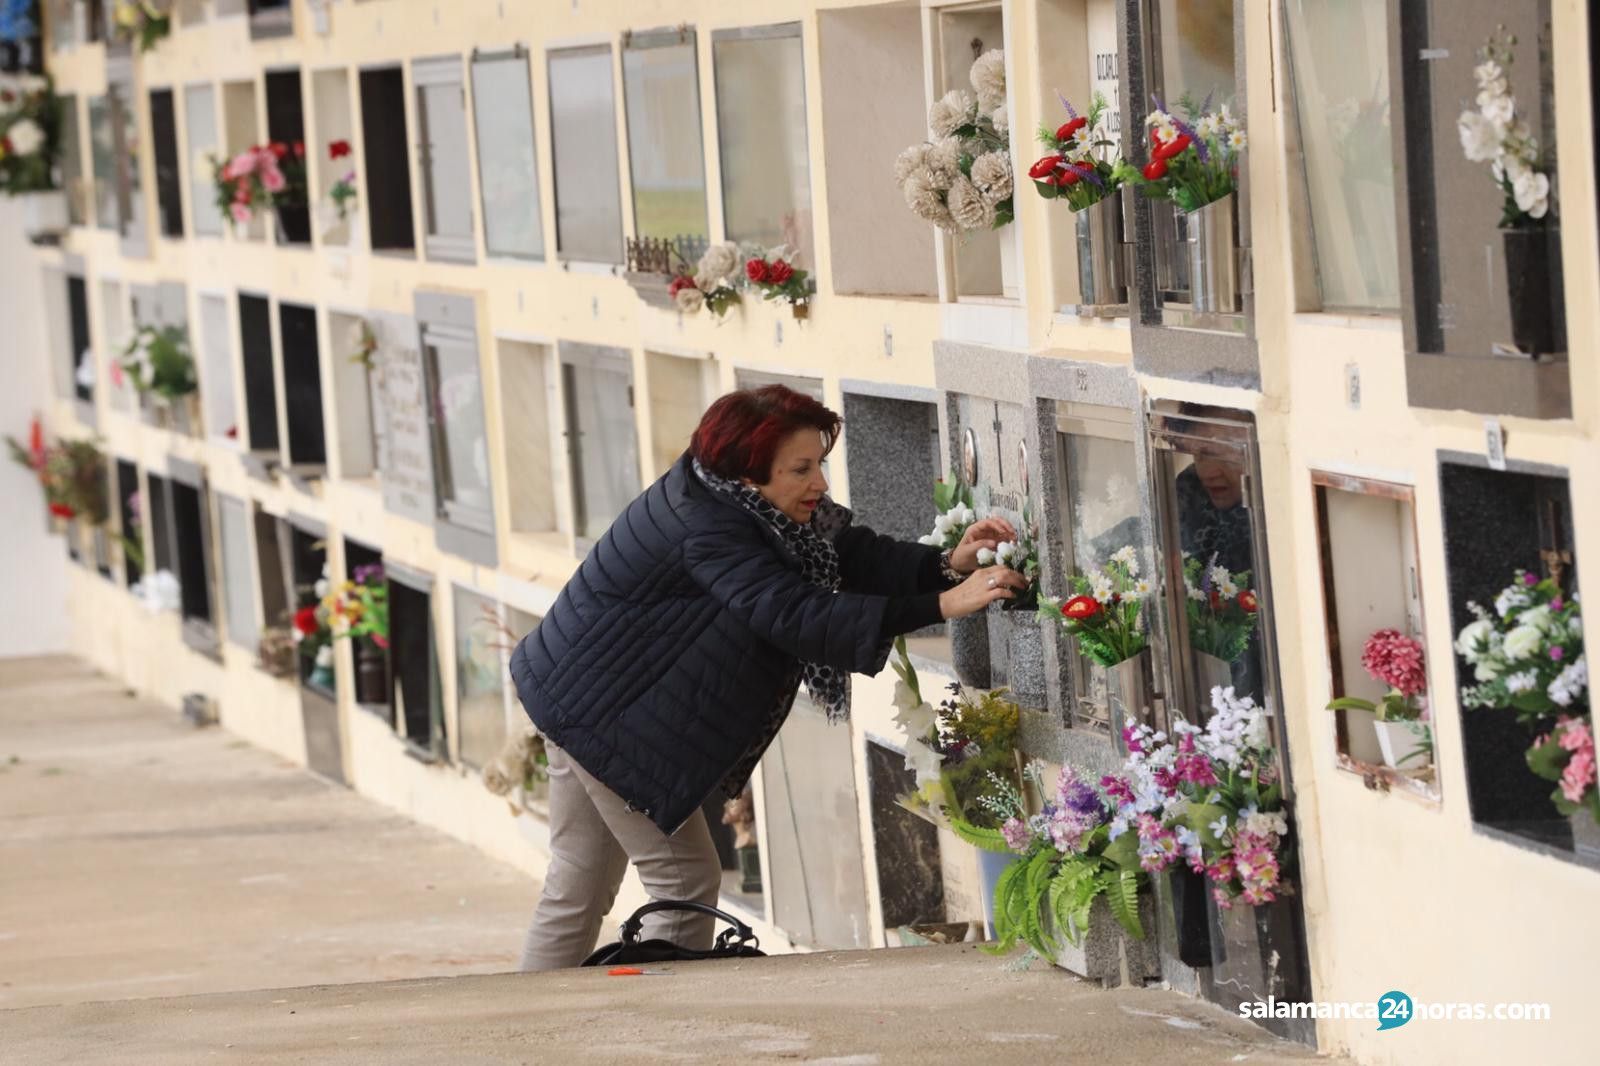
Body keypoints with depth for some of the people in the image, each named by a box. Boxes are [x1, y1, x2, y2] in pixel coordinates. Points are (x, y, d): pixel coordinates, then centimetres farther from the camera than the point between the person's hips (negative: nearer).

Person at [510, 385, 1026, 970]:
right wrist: (942, 605, -45)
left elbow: (848, 554, -4)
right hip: (602, 709, -10)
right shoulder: (706, 530, -29)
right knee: (687, 880, -3)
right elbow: (796, 617, -39)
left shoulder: (729, 501, -1)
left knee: (580, 889, 15)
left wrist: (946, 564, -22)